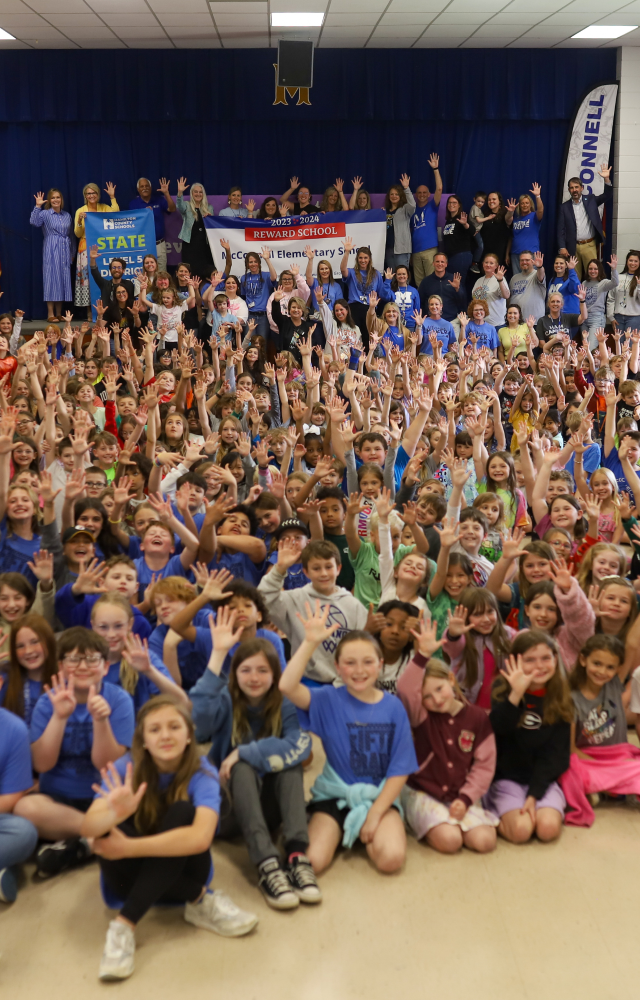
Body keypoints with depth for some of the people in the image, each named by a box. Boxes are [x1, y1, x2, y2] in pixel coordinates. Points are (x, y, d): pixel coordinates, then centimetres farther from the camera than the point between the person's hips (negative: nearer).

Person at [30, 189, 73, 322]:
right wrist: (37, 206, -25)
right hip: (51, 251, -5)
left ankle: (59, 313, 11)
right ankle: (50, 314, -5)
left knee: (63, 279, 5)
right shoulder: (45, 214, -1)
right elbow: (34, 221, -19)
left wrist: (72, 253, 17)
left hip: (65, 251, 5)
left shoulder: (67, 215, 14)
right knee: (51, 278, -6)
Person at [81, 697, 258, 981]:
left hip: (181, 869, -1)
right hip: (135, 873, 2)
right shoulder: (125, 769, -12)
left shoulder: (202, 773, -17)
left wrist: (129, 847, -36)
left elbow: (201, 837, -34)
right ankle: (200, 899, -18)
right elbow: (88, 827, -26)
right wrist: (114, 814, -49)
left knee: (181, 811, -30)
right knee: (112, 827, -30)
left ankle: (125, 924, -28)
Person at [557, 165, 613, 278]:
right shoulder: (564, 207, 7)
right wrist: (562, 247, -8)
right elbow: (561, 230, 4)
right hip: (573, 247, 0)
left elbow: (608, 196, -2)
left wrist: (606, 179, -18)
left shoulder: (590, 200, 8)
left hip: (589, 245, 0)